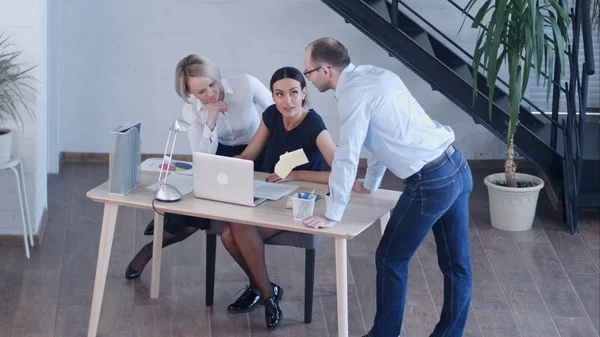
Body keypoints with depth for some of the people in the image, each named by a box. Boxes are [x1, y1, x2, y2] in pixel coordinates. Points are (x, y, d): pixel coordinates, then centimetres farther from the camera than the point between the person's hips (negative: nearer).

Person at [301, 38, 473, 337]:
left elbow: (347, 156, -14)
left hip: (431, 183, -9)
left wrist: (332, 215, -7)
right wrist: (370, 184, 38)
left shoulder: (354, 92, -12)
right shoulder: (375, 74, 15)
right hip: (456, 166, 9)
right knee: (456, 262, 14)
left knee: (391, 259, 8)